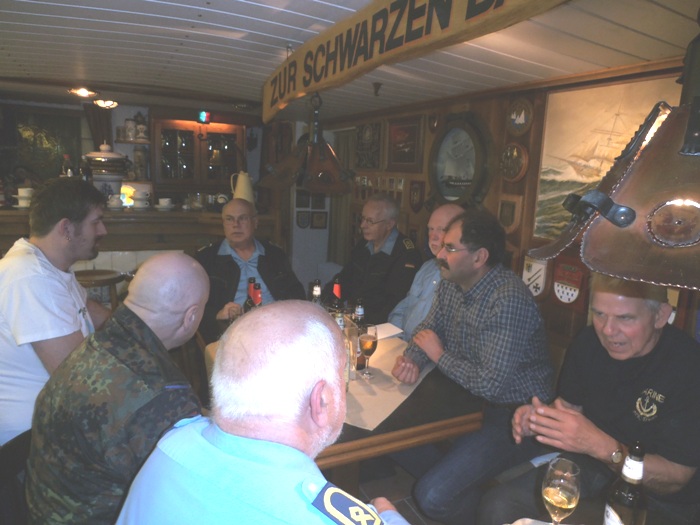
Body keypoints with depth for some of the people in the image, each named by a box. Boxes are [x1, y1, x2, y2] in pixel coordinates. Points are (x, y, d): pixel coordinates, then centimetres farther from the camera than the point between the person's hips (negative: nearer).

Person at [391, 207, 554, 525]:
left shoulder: (509, 299, -27)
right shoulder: (450, 282, -2)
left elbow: (489, 385, -29)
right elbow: (428, 329, 11)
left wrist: (439, 356, -14)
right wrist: (411, 359, -11)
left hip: (514, 415, -8)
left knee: (432, 498, -17)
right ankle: (451, 480, 21)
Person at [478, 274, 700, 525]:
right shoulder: (588, 342, -8)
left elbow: (675, 478, -20)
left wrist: (602, 446, -36)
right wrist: (541, 417, -16)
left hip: (657, 498, -4)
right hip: (591, 467, 4)